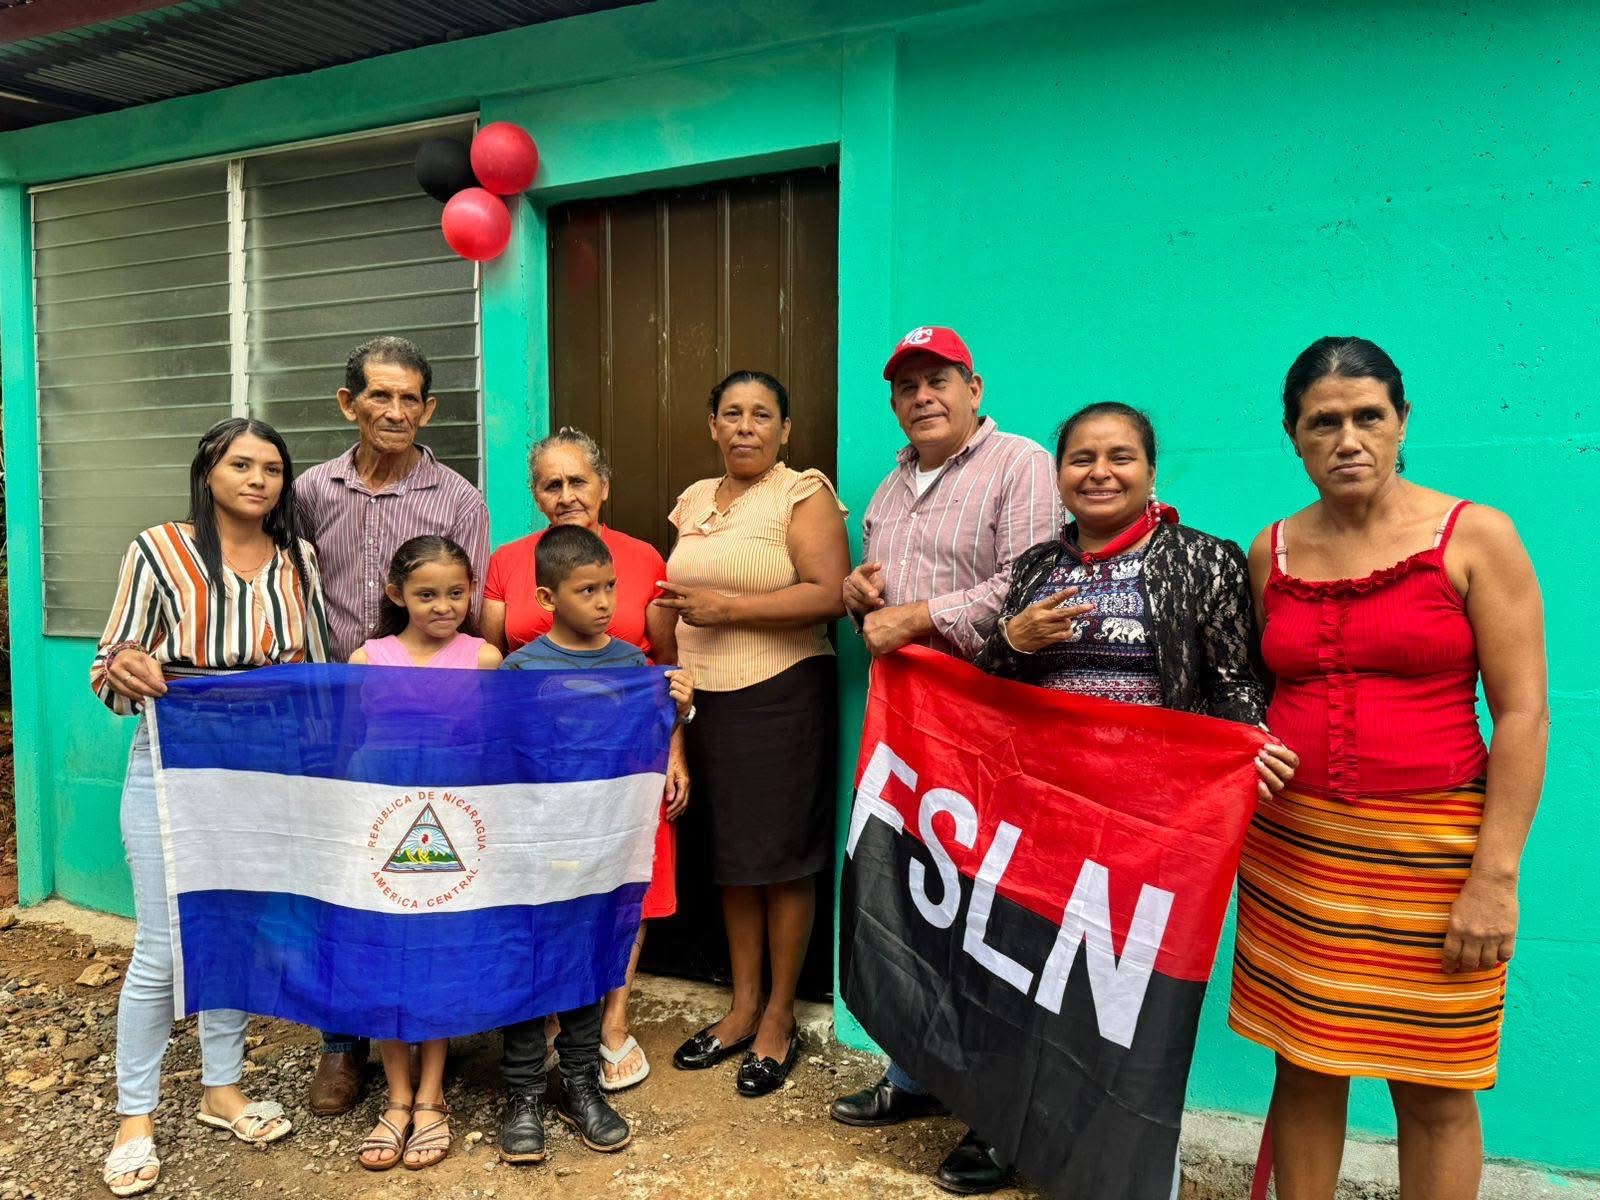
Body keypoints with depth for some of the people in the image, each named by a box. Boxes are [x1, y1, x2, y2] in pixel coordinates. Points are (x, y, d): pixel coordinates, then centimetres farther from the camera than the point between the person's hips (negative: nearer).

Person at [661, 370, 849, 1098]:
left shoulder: (803, 493, -6)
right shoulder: (694, 501, 14)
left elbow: (829, 595, -17)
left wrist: (728, 607, -19)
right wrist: (671, 610, 6)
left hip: (781, 696, -6)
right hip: (706, 696, 6)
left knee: (782, 857, 2)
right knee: (730, 854, 12)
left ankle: (779, 1017, 16)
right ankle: (742, 1007, 26)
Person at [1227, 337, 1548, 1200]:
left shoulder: (1475, 538, -4)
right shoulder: (1271, 554, 7)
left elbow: (1523, 715, -7)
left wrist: (1496, 875, -12)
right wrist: (1237, 831, 7)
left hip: (1429, 853, -3)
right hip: (1292, 850, 3)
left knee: (1433, 1091, 8)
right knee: (1304, 1069, 11)